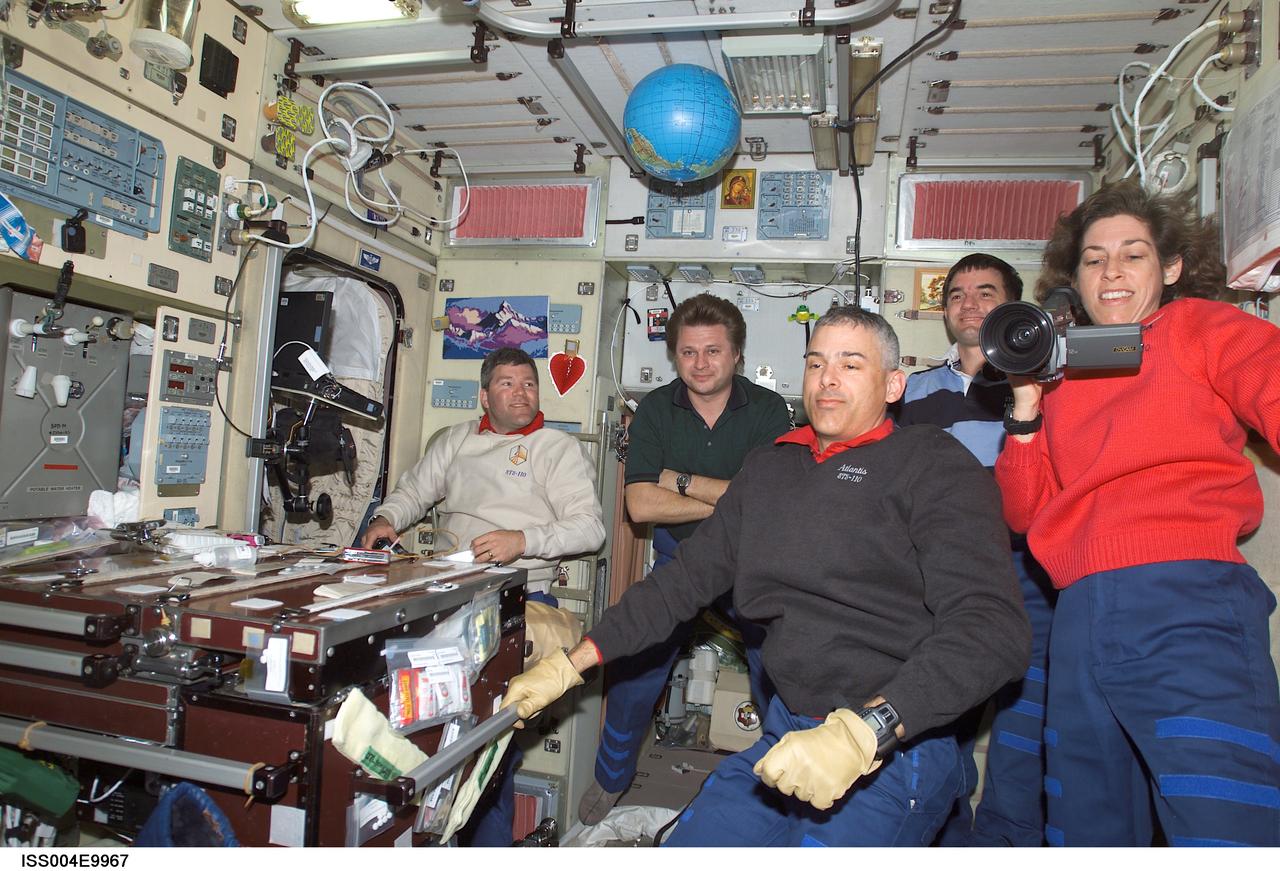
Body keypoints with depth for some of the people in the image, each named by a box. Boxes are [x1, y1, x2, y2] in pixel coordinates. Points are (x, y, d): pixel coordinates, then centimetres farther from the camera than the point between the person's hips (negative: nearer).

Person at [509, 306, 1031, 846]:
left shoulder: (935, 466, -7)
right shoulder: (769, 469, 12)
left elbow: (992, 628, -18)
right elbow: (685, 579, 13)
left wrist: (865, 732, -30)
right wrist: (569, 665, 7)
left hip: (898, 747, -4)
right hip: (789, 739, 5)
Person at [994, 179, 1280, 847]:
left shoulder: (1198, 327, 12)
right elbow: (1024, 513, 16)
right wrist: (1026, 409, 4)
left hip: (1187, 599, -4)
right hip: (1079, 613, 5)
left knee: (1226, 829, -13)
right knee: (1084, 833, 13)